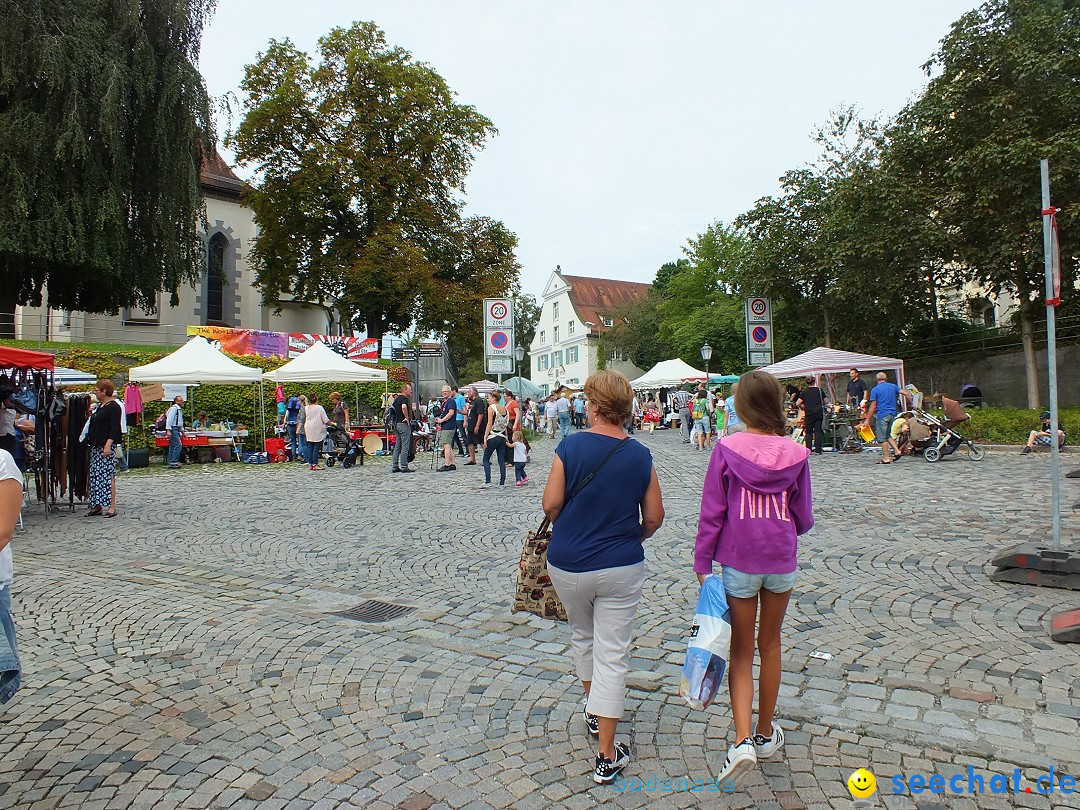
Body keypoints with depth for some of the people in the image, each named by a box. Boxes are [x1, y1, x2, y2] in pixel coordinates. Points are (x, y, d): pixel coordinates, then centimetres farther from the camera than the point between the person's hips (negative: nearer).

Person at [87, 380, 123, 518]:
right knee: (96, 476, 10)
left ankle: (112, 507, -5)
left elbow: (114, 428, -17)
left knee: (108, 475, -8)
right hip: (96, 447, 10)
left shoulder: (114, 407, -11)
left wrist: (108, 445, -23)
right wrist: (90, 441, 18)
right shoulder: (101, 406, 17)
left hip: (107, 446, -10)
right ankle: (97, 506, 16)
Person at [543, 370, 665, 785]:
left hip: (568, 564, 1)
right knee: (612, 654, 7)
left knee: (583, 635, 25)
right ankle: (607, 756, 13)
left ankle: (594, 712, 45)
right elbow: (654, 518, 0)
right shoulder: (640, 455, -5)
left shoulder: (570, 446, -12)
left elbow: (551, 504, -11)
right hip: (621, 568, 0)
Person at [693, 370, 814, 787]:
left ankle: (743, 740, -3)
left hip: (738, 562, -2)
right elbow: (803, 518, 2)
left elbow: (712, 512, -11)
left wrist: (702, 562, -3)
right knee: (770, 644, 20)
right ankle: (765, 734, 33)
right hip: (782, 561, 2)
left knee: (742, 651, 11)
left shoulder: (727, 449, -12)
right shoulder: (795, 454, -5)